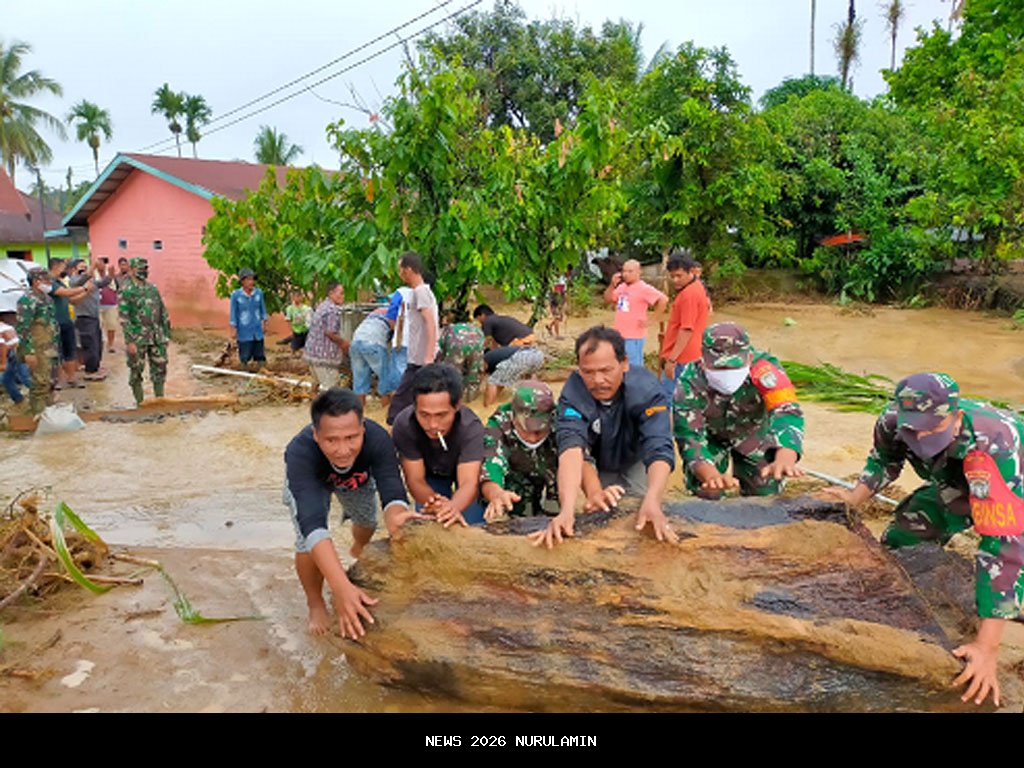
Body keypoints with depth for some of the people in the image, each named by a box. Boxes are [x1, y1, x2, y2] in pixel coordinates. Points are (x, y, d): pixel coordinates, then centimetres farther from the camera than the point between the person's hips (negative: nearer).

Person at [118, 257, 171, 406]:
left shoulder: (153, 288, 10)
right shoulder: (126, 291, -7)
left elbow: (163, 312, 15)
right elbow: (124, 318, -12)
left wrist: (166, 334, 11)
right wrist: (129, 341, -17)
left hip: (157, 337, 5)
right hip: (137, 339, -5)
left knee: (160, 368, 7)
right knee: (136, 371, 4)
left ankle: (160, 399, 17)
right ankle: (139, 402, 13)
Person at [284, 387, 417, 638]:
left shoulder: (378, 439, -43)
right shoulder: (300, 453, -47)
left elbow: (393, 493, -48)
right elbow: (313, 524, -56)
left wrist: (397, 517, -73)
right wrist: (342, 588, -67)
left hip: (357, 477, 2)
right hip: (308, 481, -2)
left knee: (367, 521, 20)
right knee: (307, 542, -17)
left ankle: (357, 549, 58)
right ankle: (315, 604, 14)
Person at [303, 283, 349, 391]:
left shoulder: (322, 305, 14)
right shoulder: (333, 310, -16)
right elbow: (330, 333, -21)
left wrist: (341, 342, 18)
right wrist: (343, 343, -5)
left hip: (312, 351, 10)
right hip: (324, 355, -10)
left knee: (324, 384, 21)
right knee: (330, 387, -2)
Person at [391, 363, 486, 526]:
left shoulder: (471, 428, -40)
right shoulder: (403, 425, -36)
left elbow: (468, 482, -47)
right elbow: (415, 479, -32)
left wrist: (453, 507, -70)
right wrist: (433, 502, -56)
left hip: (467, 469, -1)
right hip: (430, 473, 1)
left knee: (473, 525, -10)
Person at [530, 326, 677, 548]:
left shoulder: (647, 390, -37)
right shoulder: (573, 391, -36)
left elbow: (659, 450, -46)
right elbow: (571, 447, -49)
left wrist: (652, 502, -65)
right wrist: (566, 510, -64)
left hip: (634, 462, 0)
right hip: (595, 465, 0)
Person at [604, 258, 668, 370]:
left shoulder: (644, 288, -12)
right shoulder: (621, 287, 11)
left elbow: (664, 299, -20)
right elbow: (608, 299, 15)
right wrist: (612, 284, 0)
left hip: (634, 336, -8)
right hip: (620, 335, 8)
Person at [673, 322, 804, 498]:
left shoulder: (765, 370, -39)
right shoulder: (689, 383, -35)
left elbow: (787, 412, -49)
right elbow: (690, 437, -37)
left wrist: (783, 460, -69)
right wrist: (712, 475, -58)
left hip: (754, 432, 1)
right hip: (710, 435, 0)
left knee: (766, 492, -7)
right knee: (706, 491, -13)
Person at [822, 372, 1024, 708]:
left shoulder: (994, 452, -47)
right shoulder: (895, 420, -30)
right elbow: (884, 458, -4)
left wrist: (987, 646, -52)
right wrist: (855, 497, -20)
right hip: (957, 484, 5)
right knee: (898, 539, 4)